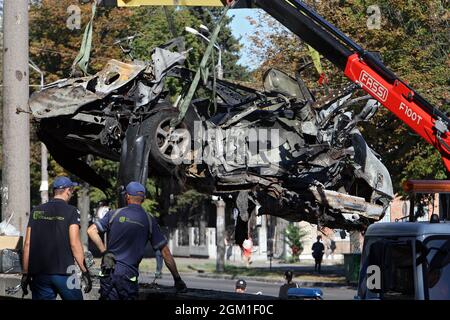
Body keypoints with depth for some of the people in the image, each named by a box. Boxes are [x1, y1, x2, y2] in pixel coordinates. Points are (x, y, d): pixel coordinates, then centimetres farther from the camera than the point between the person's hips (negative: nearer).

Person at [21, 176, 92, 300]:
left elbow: (27, 244, 7)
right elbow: (74, 244, -10)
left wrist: (26, 273, 11)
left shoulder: (36, 211, 10)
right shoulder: (71, 211, -3)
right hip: (64, 271, -4)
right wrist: (85, 271, -7)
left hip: (39, 273, 4)